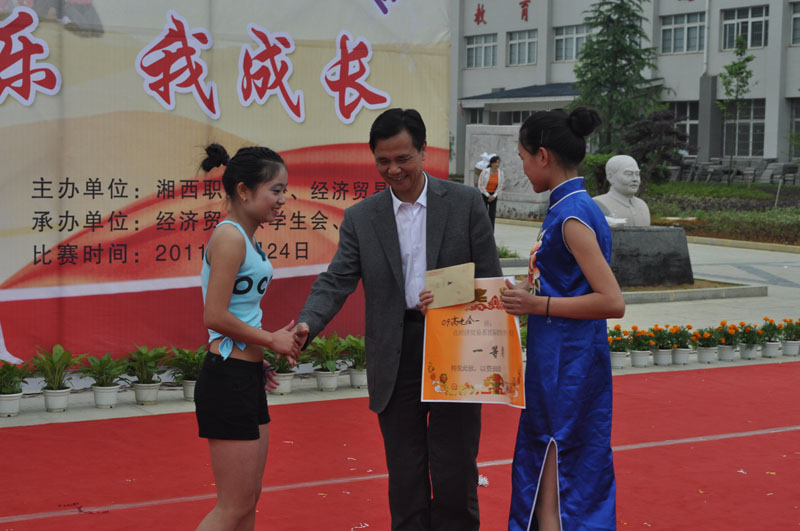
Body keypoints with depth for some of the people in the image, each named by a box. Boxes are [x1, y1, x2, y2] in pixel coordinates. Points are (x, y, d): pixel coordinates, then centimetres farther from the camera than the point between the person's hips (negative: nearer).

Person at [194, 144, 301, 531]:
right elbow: (215, 316, -21)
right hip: (228, 380, -10)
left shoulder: (245, 238, 13)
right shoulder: (230, 237, -15)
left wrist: (259, 360, 11)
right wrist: (271, 340, -11)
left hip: (247, 379, 10)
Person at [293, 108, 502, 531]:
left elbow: (491, 280, 3)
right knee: (405, 480, 8)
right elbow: (336, 282, -2)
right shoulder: (360, 218, 6)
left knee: (455, 477, 3)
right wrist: (306, 325, -20)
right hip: (395, 364, 2)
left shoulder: (465, 203, 2)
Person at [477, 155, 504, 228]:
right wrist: (488, 195, -13)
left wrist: (494, 196, -8)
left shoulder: (500, 173, -6)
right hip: (483, 194, -3)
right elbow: (480, 185, -12)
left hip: (493, 196, 3)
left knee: (492, 215, -2)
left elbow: (500, 187, 3)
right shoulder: (485, 171, -16)